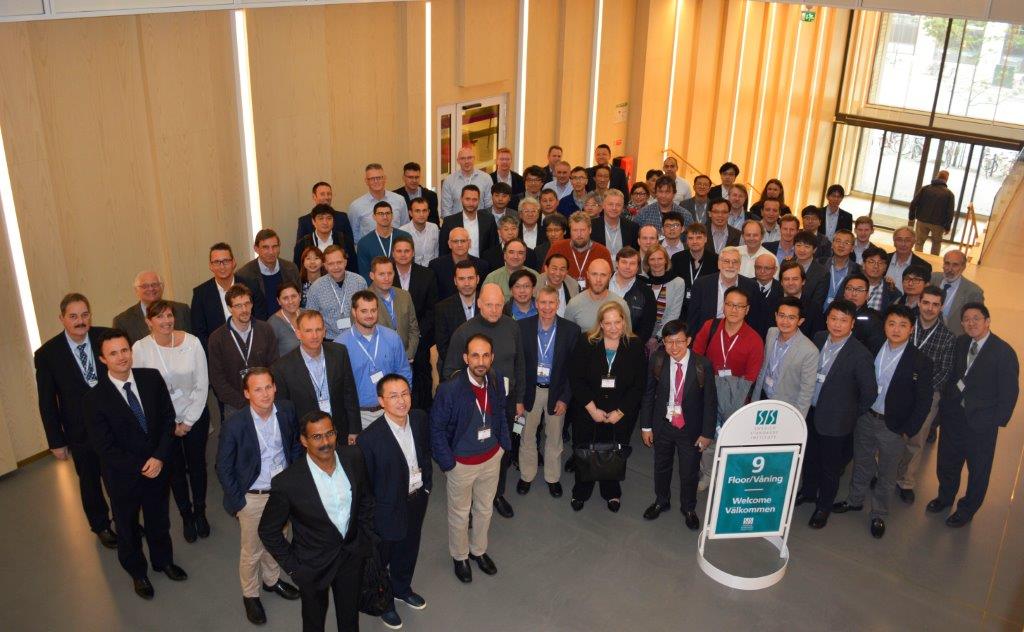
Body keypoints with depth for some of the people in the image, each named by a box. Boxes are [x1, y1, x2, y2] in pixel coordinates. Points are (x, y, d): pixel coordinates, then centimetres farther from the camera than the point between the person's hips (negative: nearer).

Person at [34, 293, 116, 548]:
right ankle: (101, 525, 43)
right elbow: (47, 402, -8)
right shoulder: (47, 354, -15)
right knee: (90, 482, 19)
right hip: (81, 432, -1)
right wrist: (56, 441, -5)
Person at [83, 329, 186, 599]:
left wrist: (159, 457, -17)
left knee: (159, 520, 24)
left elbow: (168, 418, -6)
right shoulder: (94, 399, -21)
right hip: (123, 476, -3)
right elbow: (105, 448, -17)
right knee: (128, 527, 20)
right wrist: (140, 468, -17)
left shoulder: (152, 378, -11)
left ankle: (163, 560, 50)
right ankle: (137, 572, 44)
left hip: (157, 467, 3)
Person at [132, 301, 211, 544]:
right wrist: (172, 424, -8)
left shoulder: (191, 342, -14)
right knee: (175, 469, 14)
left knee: (197, 465, 14)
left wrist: (188, 421, -8)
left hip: (196, 416, 0)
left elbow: (202, 385, -8)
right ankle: (186, 516, 33)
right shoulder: (140, 348, -15)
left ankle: (200, 512, 35)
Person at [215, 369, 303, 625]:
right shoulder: (233, 425, -23)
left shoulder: (287, 410, -13)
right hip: (253, 498, -4)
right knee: (252, 551, 15)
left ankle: (271, 580, 51)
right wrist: (238, 503, -10)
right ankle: (250, 595, 39)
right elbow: (223, 469, -12)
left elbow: (296, 446, 4)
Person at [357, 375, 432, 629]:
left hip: (417, 499, 6)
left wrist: (427, 483, 8)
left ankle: (402, 588, 57)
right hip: (388, 507, -5)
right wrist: (369, 516, -10)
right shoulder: (369, 438, -30)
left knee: (409, 549, 29)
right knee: (382, 556, 21)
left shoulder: (420, 419, -13)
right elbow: (364, 484, -18)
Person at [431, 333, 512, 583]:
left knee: (484, 509, 24)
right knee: (460, 513, 18)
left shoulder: (497, 380, -12)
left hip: (492, 457, 4)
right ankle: (460, 556, 42)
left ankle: (479, 550, 49)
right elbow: (436, 429, -16)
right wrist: (447, 463, -15)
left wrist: (504, 443, 4)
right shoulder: (449, 389, -27)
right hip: (462, 462, -4)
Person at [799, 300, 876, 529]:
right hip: (811, 411, 5)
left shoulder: (860, 355, -23)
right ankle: (808, 491, 48)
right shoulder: (819, 338, -6)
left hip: (835, 420, -5)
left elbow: (870, 392, -15)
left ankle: (823, 506, 35)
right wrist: (807, 403, 8)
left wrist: (854, 415, -5)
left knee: (830, 466, 14)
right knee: (810, 456, 25)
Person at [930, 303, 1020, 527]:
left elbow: (1009, 392, -12)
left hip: (981, 422, -5)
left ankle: (967, 509, 35)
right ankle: (945, 497, 46)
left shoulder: (1004, 352, -17)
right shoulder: (960, 343, -1)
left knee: (978, 469, 15)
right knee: (947, 461, 21)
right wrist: (945, 402, 3)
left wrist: (998, 421, -11)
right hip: (953, 414, 5)